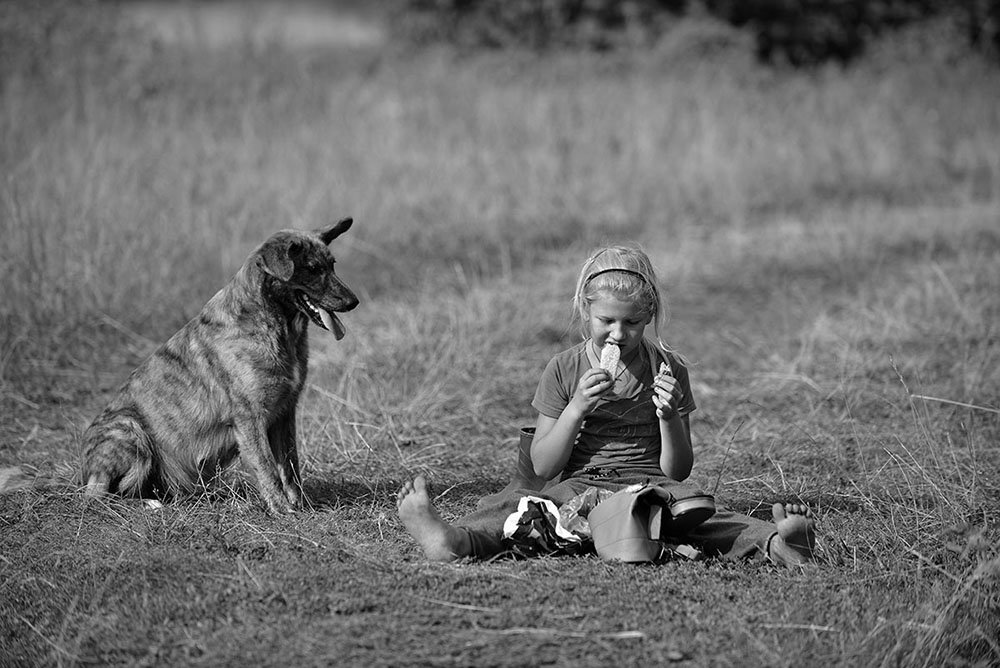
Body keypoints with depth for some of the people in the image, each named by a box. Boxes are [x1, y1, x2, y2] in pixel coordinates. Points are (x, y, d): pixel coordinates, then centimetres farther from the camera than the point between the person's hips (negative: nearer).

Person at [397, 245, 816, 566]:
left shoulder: (668, 371, 8)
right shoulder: (563, 371, 8)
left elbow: (679, 471, 7)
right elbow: (542, 467, 4)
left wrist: (669, 417, -12)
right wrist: (577, 408, -10)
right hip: (578, 486, 0)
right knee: (518, 503, -33)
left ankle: (770, 541, -63)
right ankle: (451, 542, -63)